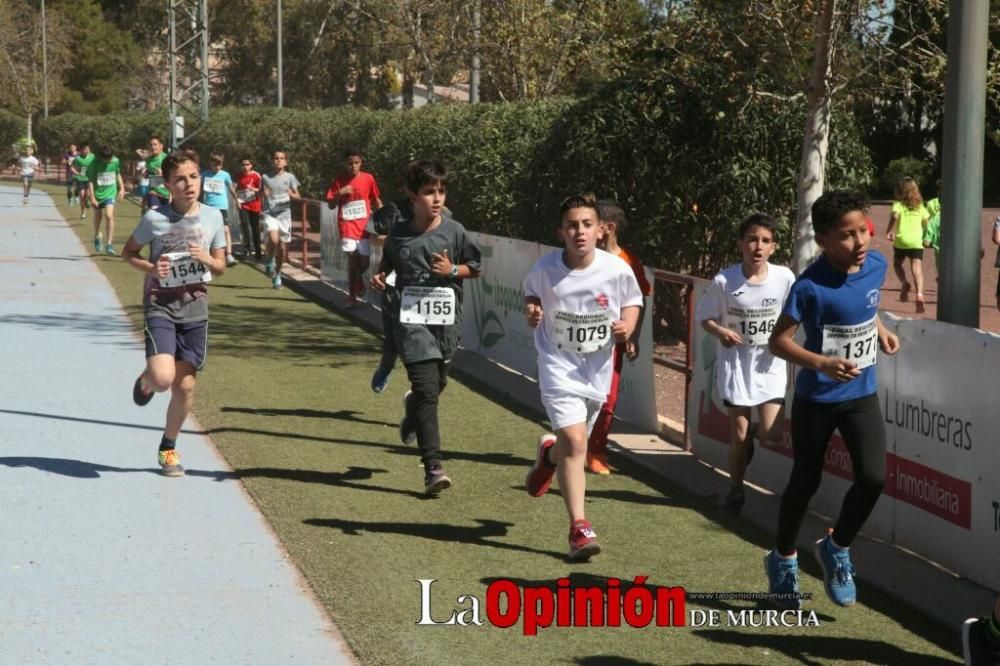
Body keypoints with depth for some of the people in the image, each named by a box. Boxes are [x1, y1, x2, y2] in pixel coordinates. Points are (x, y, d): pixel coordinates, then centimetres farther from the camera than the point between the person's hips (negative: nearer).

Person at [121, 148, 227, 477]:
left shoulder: (213, 217, 0)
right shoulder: (154, 218, -9)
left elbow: (220, 265, 9)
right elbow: (128, 252, 5)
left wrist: (205, 259, -13)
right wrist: (151, 268, -14)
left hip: (195, 307, 3)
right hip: (160, 305, -3)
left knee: (185, 385, 6)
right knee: (163, 378, -22)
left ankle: (168, 447, 27)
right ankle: (146, 380, 17)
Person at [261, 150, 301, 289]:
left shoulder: (290, 177, 3)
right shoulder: (266, 178, 2)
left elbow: (297, 196, 8)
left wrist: (292, 195, -14)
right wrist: (263, 193, -10)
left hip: (284, 214, 2)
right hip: (270, 213, -2)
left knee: (282, 247, 5)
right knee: (273, 239, -27)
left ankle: (277, 274, 24)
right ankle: (270, 261, 2)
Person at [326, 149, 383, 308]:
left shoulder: (368, 178, 0)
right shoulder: (339, 180, -1)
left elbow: (376, 201, 10)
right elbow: (331, 205, 2)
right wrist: (340, 193, -15)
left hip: (364, 226, 1)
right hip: (347, 227, -1)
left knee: (364, 262, 3)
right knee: (352, 258, -9)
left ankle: (358, 279, 38)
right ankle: (352, 296, 1)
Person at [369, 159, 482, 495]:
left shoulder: (454, 232, -1)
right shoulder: (398, 233, 1)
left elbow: (476, 267, 9)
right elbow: (387, 261, 20)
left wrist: (453, 270, -9)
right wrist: (379, 276, 0)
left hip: (446, 320, 2)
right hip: (411, 319, -2)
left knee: (436, 384, 17)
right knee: (428, 391, -12)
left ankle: (412, 406, 56)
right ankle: (433, 469, -13)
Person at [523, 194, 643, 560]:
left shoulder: (617, 270, -13)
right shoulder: (545, 269, -13)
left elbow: (632, 300, 7)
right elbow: (531, 293, 9)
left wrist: (627, 327, -13)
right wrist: (531, 312, -12)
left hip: (597, 370, 3)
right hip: (559, 366, -3)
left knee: (572, 442, 18)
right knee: (574, 442, -18)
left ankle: (548, 454, 57)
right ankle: (579, 527, -12)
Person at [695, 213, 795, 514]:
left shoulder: (784, 278, -10)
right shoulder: (724, 281, -13)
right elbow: (705, 317, -1)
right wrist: (720, 332, -20)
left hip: (770, 363, 1)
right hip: (736, 363, -1)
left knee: (771, 434, -8)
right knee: (740, 435, 5)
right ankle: (735, 491, 26)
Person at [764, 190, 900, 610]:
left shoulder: (876, 265, -7)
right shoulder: (811, 286, -24)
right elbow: (779, 341, -23)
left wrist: (878, 328, 7)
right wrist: (822, 362, -35)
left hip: (862, 394, 4)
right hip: (816, 398, -4)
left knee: (873, 478, -8)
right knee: (806, 481, 10)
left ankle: (837, 548, 18)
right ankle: (783, 560, 33)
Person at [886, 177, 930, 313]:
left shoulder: (898, 204, 1)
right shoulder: (920, 206, 12)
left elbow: (895, 215, -19)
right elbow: (927, 222, 11)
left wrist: (889, 231, -14)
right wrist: (926, 237, 27)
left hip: (901, 240, -2)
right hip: (917, 241, 2)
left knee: (897, 264, 22)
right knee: (917, 269, -8)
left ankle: (904, 283, -5)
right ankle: (919, 294, -30)